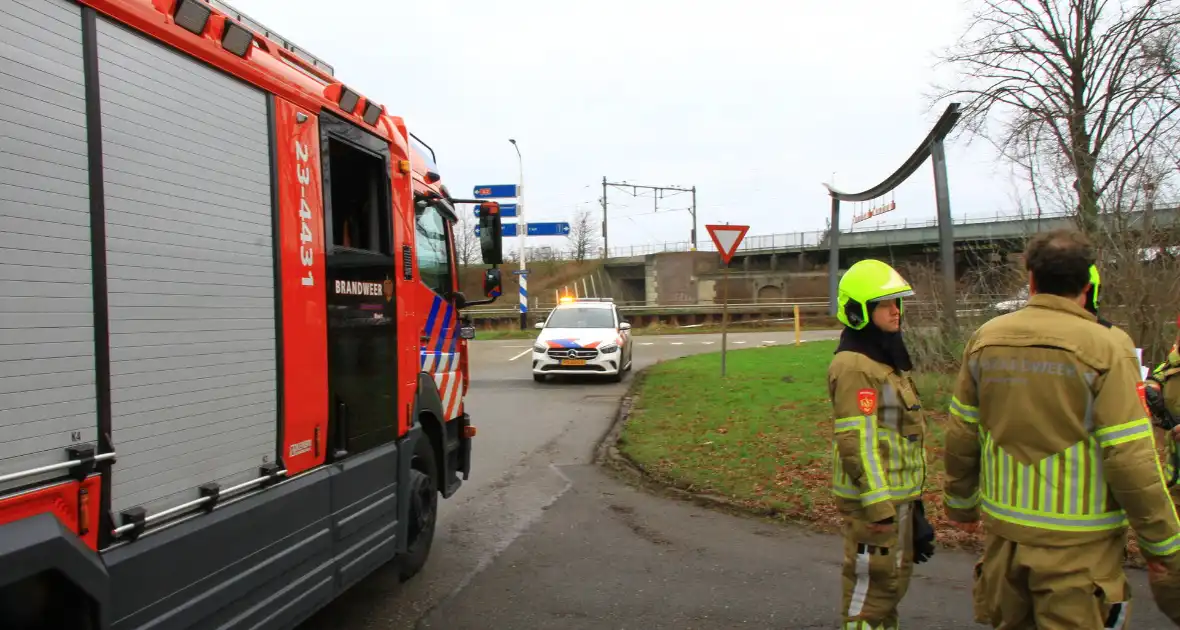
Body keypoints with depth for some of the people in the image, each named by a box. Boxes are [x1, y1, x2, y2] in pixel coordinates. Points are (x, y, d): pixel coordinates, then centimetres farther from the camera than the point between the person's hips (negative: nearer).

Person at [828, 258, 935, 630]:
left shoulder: (886, 358, 14)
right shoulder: (854, 365, -19)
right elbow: (856, 441, -25)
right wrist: (878, 504, -26)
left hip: (897, 495, 10)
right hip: (872, 499, -10)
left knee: (894, 580, 20)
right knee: (871, 583, -1)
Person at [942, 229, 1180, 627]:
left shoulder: (985, 339, -1)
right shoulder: (1105, 349, -14)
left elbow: (960, 438, 4)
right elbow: (1131, 462, -15)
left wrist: (961, 504, 18)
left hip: (1004, 529, 4)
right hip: (1079, 543, -4)